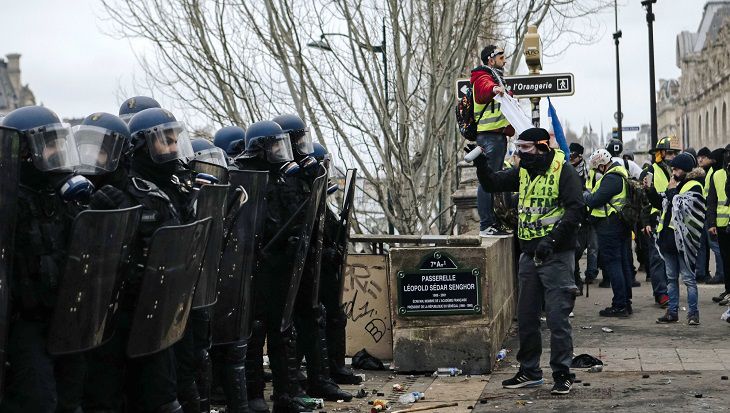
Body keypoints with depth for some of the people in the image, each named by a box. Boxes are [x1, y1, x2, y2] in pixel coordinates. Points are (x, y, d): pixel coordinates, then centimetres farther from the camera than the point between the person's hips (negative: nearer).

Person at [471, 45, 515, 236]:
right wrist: (494, 89, -55)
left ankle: (491, 223, 20)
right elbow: (485, 89, -35)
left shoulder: (496, 78, 24)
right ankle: (486, 226, -16)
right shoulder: (483, 77, -9)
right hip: (489, 136, -11)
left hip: (498, 135, 11)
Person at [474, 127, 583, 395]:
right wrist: (481, 163, 0)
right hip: (529, 254, 7)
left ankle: (562, 374, 8)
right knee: (526, 316, 12)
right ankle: (529, 371, 24)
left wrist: (552, 240, -25)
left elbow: (575, 209, -18)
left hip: (556, 254, -7)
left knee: (557, 317, -4)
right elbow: (492, 184, 18)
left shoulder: (563, 171, -11)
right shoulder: (523, 171, 11)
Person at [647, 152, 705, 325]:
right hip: (668, 237, 8)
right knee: (671, 278, 12)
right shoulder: (676, 184, 14)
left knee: (688, 278, -2)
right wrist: (651, 191, 5)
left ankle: (693, 312, 4)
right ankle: (672, 312, 18)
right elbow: (660, 204, 20)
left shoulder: (694, 187, -9)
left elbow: (683, 207, -21)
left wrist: (671, 191, -12)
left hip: (683, 239, -8)